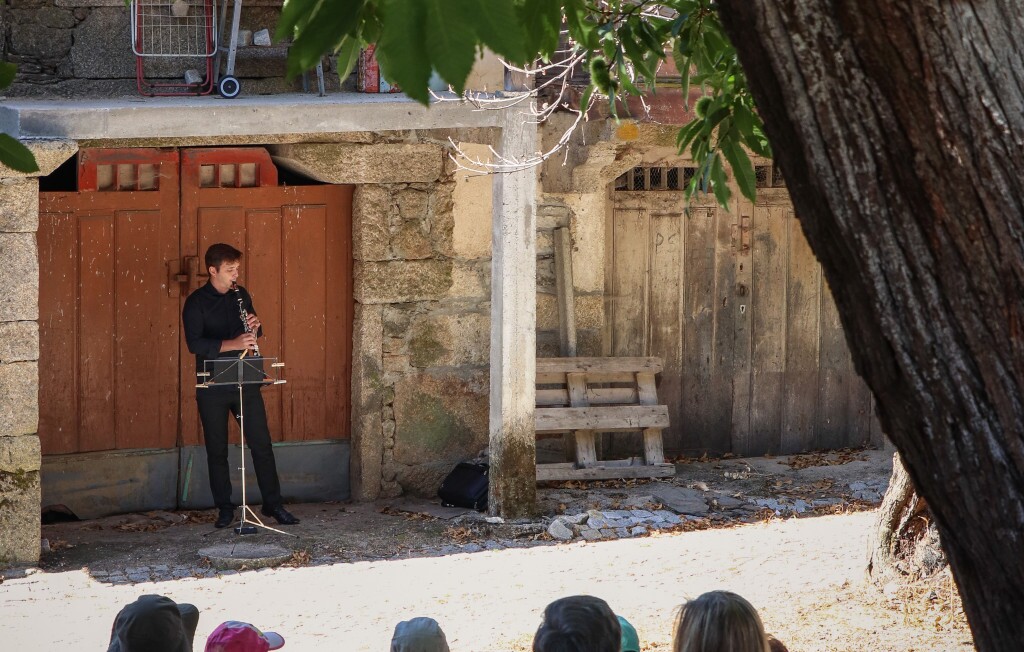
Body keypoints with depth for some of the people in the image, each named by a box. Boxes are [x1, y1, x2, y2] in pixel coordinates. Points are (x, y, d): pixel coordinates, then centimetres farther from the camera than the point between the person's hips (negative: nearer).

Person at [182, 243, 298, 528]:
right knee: (217, 449, 4)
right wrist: (232, 344, -29)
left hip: (245, 381, 4)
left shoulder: (240, 295, 8)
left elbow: (255, 334, 18)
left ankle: (273, 503, 9)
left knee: (261, 443, 2)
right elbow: (194, 343, -19)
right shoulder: (196, 303, -8)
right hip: (212, 386, -4)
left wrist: (255, 327, -6)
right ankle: (224, 508, 14)